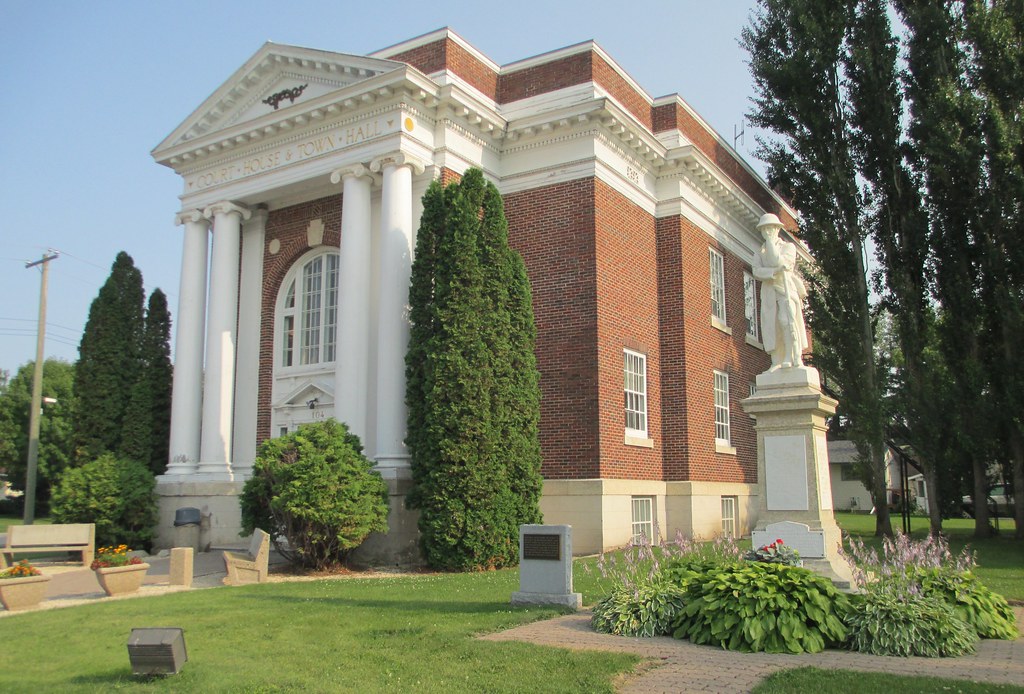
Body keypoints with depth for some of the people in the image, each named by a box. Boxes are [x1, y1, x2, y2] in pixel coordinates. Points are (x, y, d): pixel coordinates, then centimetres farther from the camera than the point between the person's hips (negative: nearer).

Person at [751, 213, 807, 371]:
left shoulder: (788, 246, 13)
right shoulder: (760, 253, 22)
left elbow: (777, 261, -8)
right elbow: (757, 271, 2)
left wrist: (770, 241, -3)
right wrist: (775, 271, -15)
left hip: (786, 287, -3)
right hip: (769, 290, 4)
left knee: (786, 319, -24)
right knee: (771, 324, -8)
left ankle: (795, 358, -25)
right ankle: (776, 362, -11)